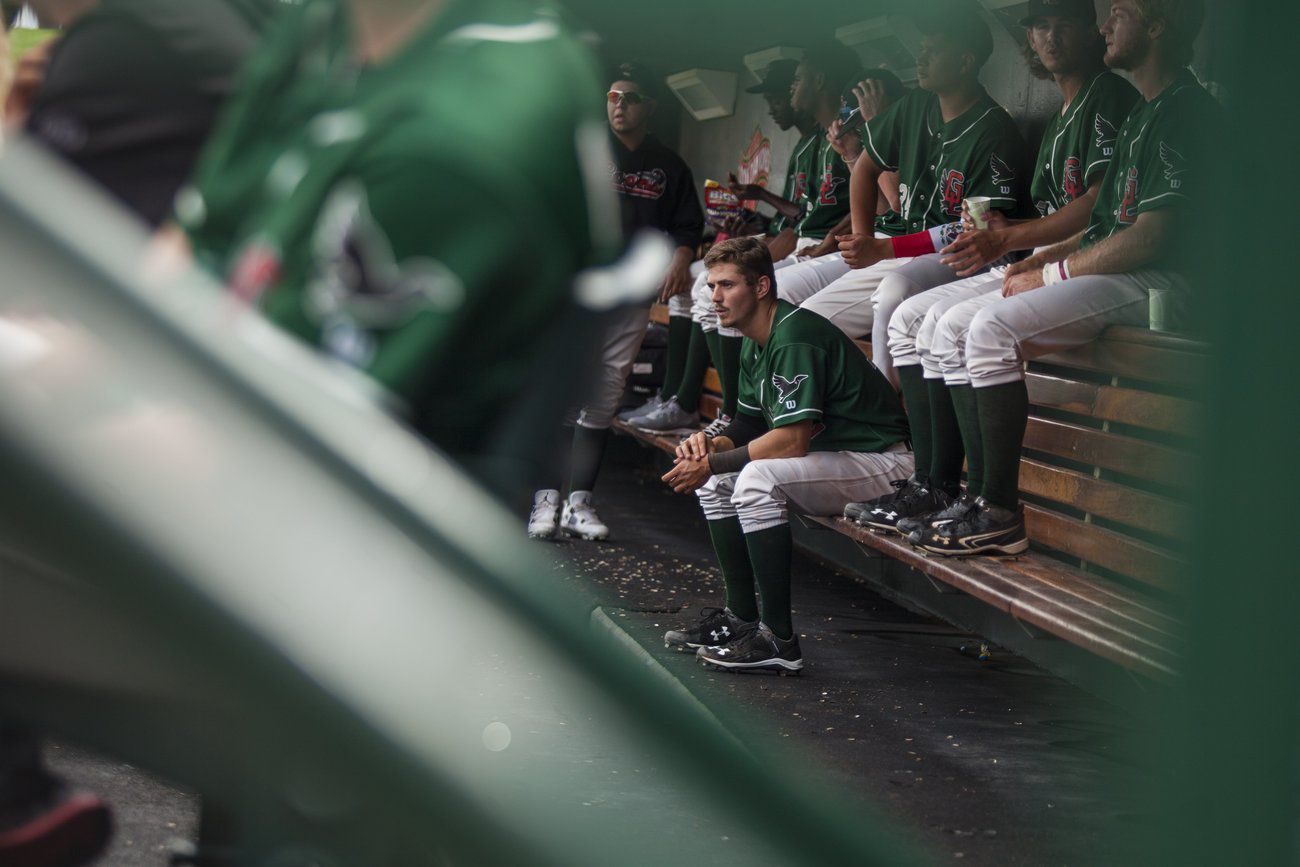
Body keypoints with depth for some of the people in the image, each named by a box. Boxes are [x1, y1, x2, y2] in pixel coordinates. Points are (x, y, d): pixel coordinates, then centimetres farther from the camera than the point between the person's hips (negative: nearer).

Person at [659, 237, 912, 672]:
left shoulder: (795, 337, -22)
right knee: (712, 477, 10)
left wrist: (712, 464, -20)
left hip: (881, 463, -11)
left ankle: (779, 640, -26)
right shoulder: (755, 344, 10)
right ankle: (742, 617, 10)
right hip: (836, 461, 11)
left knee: (758, 479, -31)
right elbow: (751, 424, 16)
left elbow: (792, 440, -27)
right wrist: (714, 444, -6)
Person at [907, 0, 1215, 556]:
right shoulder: (1142, 113, 22)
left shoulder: (1186, 110, -11)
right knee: (953, 327, 2)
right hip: (1111, 275, 11)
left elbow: (1151, 237, -19)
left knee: (993, 329, -26)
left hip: (1151, 283, -11)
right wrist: (1044, 259, 8)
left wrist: (1051, 274, -12)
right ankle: (985, 497, -6)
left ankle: (1001, 516, -22)